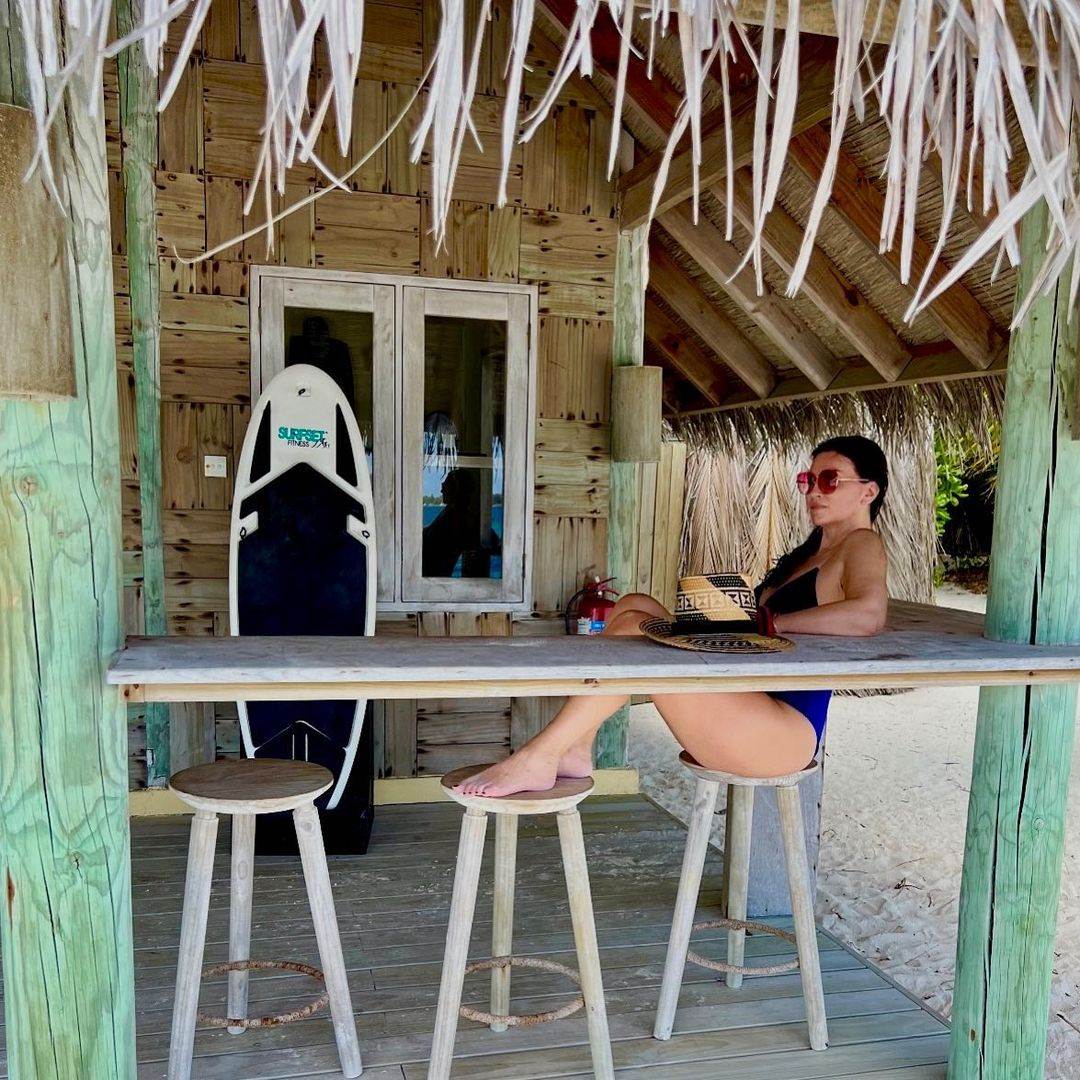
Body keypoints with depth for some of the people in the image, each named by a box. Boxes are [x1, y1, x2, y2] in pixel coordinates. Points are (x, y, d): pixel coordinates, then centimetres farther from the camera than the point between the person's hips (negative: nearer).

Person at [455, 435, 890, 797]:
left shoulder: (862, 545, -5)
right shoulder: (811, 549, 24)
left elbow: (867, 616, -26)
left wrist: (768, 623, -18)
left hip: (786, 730, -10)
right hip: (745, 698, 10)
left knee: (633, 633, -23)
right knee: (636, 605, 1)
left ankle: (538, 760, -17)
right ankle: (574, 749, -6)